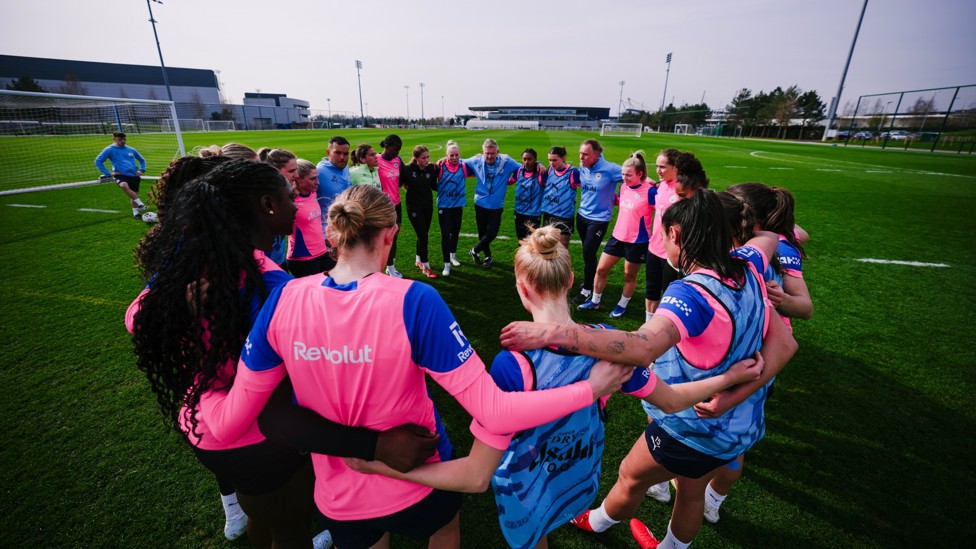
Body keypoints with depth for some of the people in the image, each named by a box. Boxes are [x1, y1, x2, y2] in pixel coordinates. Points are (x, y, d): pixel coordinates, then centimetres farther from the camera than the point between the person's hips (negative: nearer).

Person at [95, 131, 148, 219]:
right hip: (120, 175, -4)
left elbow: (142, 160, 29)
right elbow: (98, 161, 2)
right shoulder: (110, 150, 2)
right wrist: (108, 174, -6)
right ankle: (140, 204, -32)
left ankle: (135, 213, 23)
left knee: (134, 195, 7)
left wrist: (142, 170, 12)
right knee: (124, 185, -37)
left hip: (134, 175, 4)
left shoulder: (130, 150, 14)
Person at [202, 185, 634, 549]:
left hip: (336, 500, 3)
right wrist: (590, 389, -19)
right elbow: (494, 413, -30)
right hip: (415, 486, -2)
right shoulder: (414, 302, -30)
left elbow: (228, 424, -10)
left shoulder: (284, 300, -18)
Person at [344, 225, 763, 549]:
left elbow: (475, 477, -32)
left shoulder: (512, 366, -39)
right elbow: (672, 400, -8)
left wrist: (377, 466, -27)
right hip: (581, 483, 4)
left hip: (527, 496, -4)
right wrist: (731, 376, 9)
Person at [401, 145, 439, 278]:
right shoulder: (407, 169, -14)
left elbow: (434, 186, 5)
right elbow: (398, 183, -6)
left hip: (428, 206, 4)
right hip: (414, 207, -4)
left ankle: (419, 260, 34)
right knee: (423, 235, -6)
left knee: (423, 234, 15)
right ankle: (425, 266, 5)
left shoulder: (432, 168, -5)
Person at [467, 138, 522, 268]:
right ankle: (488, 256, 32)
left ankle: (475, 251, 23)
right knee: (482, 232, 11)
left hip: (496, 205, -1)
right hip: (480, 203, 1)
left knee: (492, 233, -2)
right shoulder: (477, 161, -5)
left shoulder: (506, 162, -10)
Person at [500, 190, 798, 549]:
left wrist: (552, 332, -57)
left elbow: (642, 348, -53)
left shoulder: (692, 293, -35)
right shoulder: (746, 267, -11)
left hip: (693, 429, -7)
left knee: (631, 476, 22)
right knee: (692, 491, 30)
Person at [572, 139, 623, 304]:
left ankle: (587, 290, 13)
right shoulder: (582, 168, -2)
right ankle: (589, 282, 36)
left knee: (589, 254, -4)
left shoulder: (609, 169, -20)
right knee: (587, 253, 17)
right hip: (582, 215, 6)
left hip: (599, 219, -6)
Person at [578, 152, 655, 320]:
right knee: (601, 269, 9)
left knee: (629, 275, 13)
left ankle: (622, 305, 33)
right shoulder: (623, 187, 2)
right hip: (617, 236, 6)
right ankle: (595, 301, 27)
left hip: (637, 241, -6)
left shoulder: (649, 191, -18)